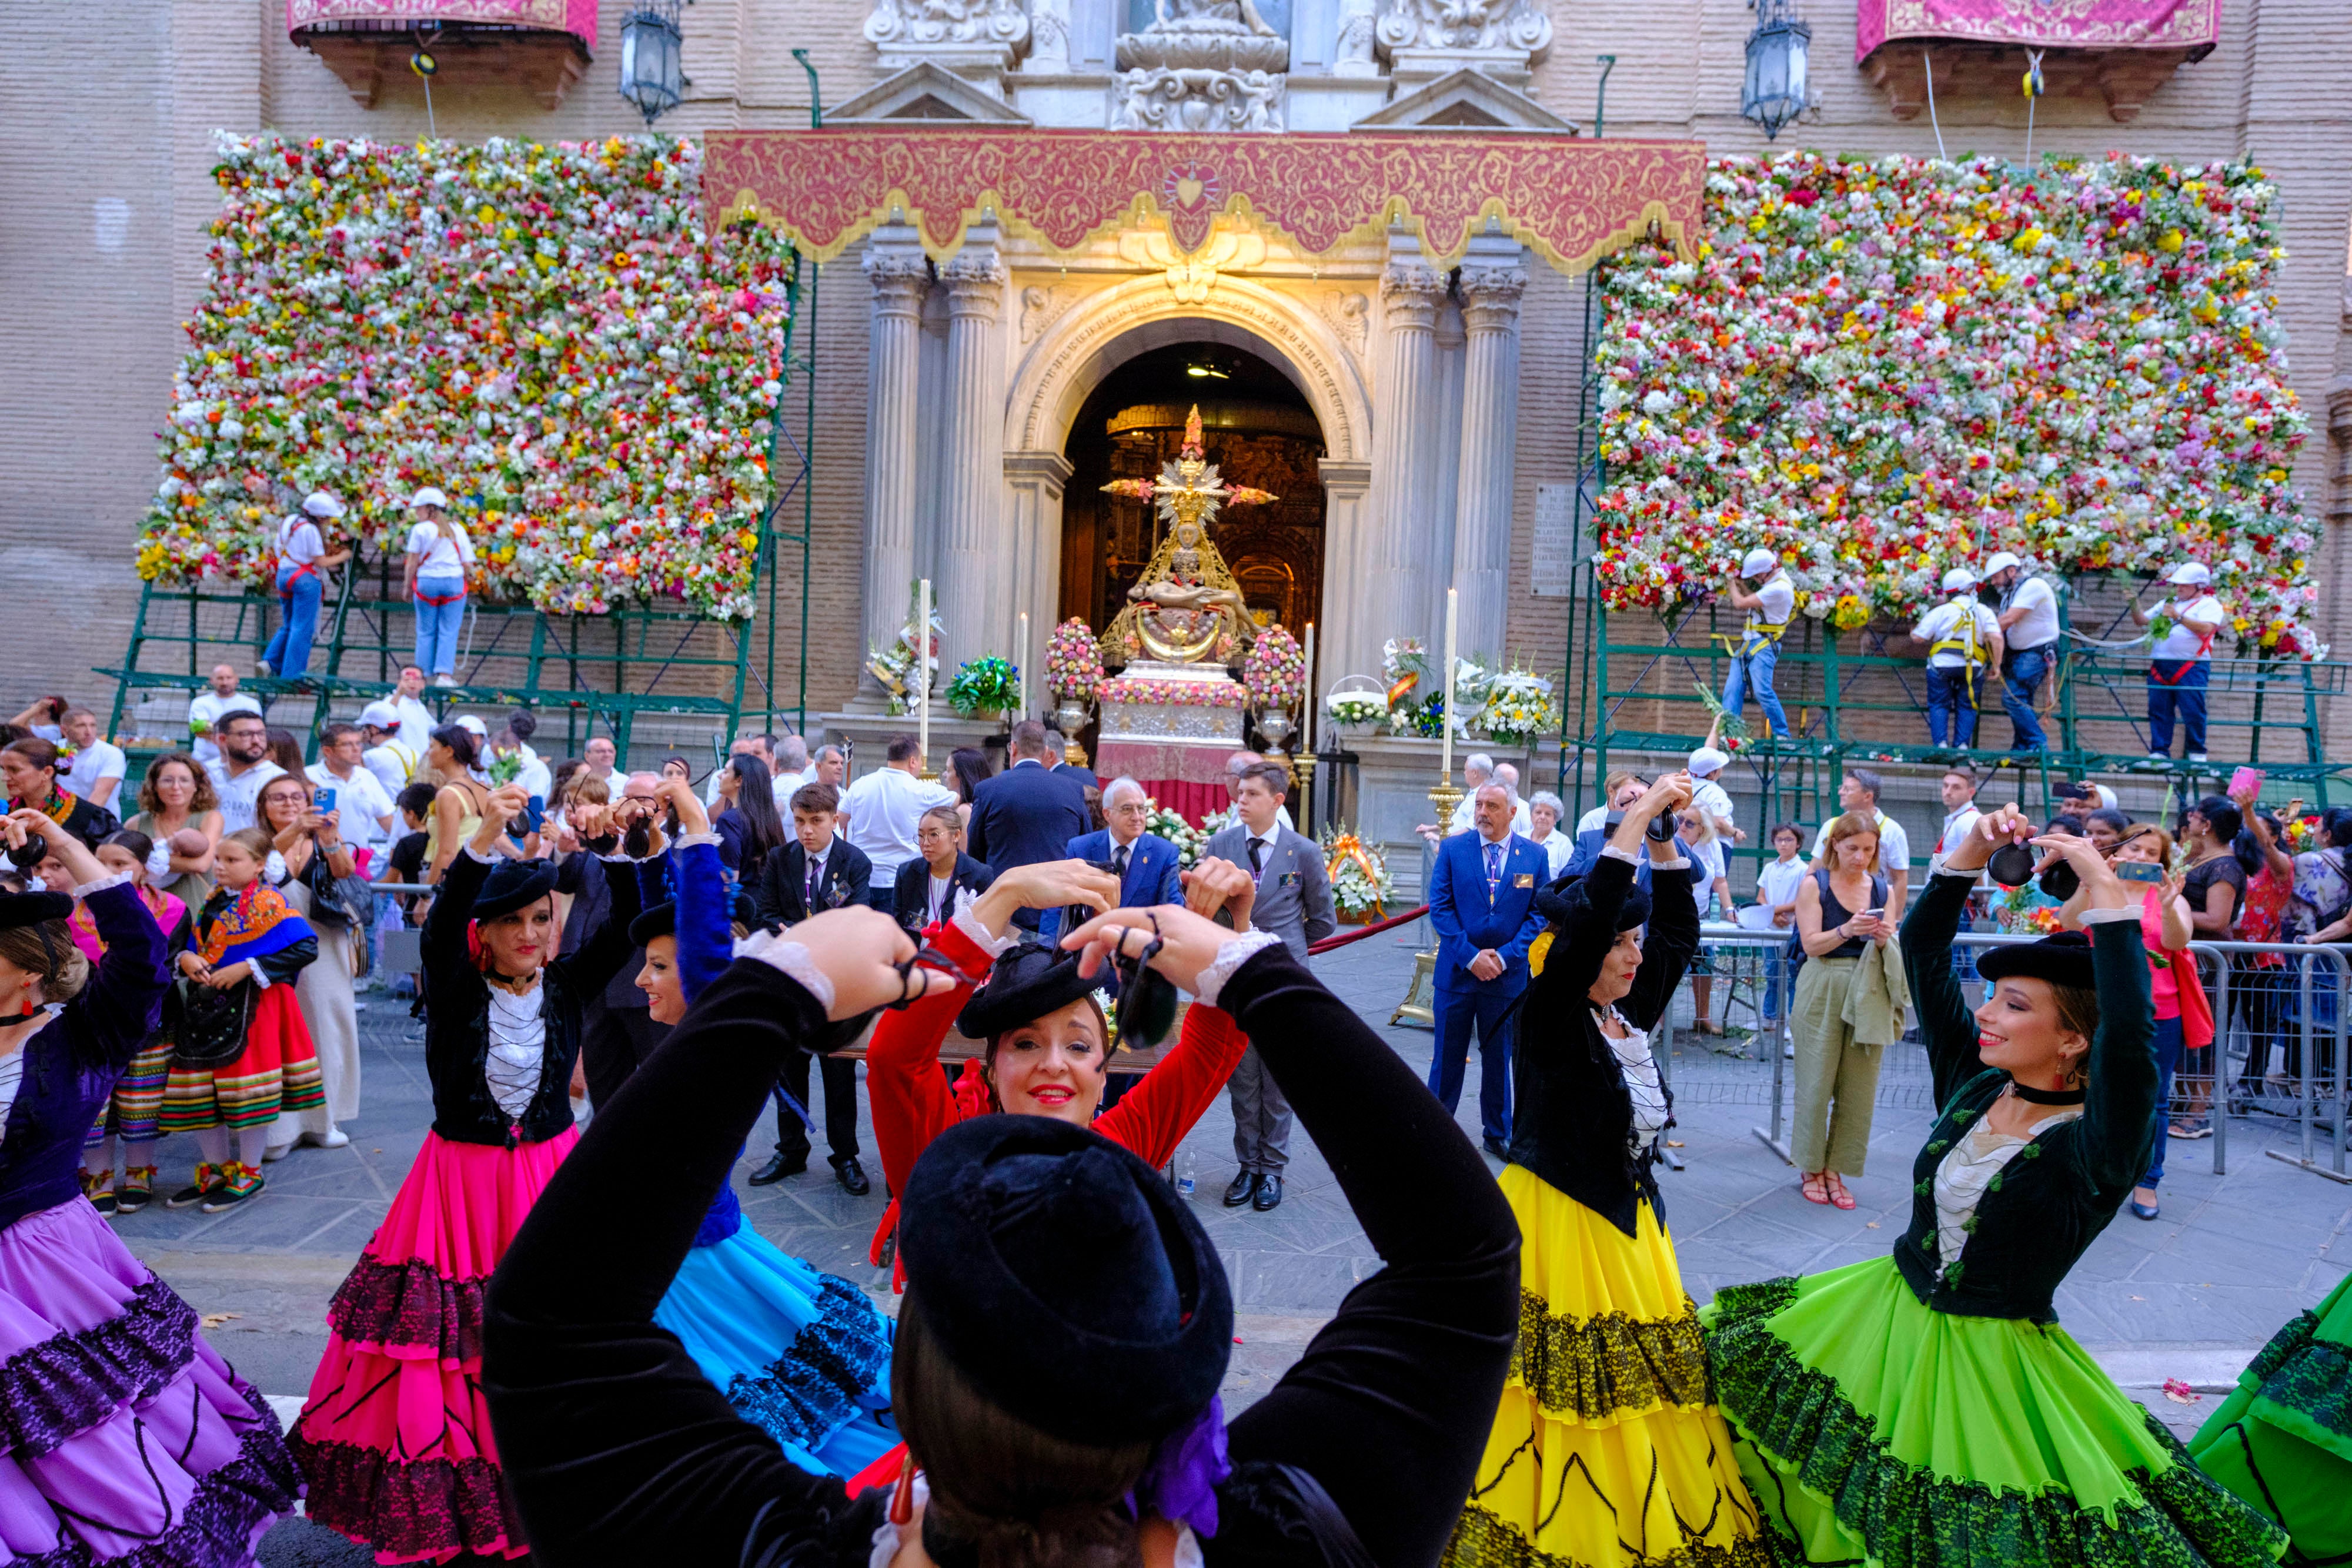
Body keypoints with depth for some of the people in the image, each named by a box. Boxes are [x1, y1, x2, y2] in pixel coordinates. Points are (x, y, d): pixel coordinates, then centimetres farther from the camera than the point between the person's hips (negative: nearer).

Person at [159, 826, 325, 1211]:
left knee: (247, 1091, 0)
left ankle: (249, 1174, 16)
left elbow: (306, 947, -19)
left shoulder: (268, 903, -11)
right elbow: (196, 944, 20)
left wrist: (247, 968, -20)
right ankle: (216, 1169, 26)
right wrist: (186, 958, -5)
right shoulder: (214, 901, 10)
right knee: (200, 1088, 10)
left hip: (252, 1009, -7)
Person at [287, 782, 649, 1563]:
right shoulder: (456, 989, -6)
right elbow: (441, 924, -24)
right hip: (463, 1174, -1)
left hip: (552, 1174, 1)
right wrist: (484, 839, -39)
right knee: (450, 1352, 0)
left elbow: (624, 928, -15)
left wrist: (616, 850, -31)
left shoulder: (567, 985, -1)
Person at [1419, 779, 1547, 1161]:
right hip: (1456, 972, -1)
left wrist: (1504, 957, -12)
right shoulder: (1453, 849, -1)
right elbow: (1440, 907, -5)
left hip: (1507, 974, 1)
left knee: (1499, 1058, 12)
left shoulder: (1535, 856, 1)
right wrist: (1471, 956, -14)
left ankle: (1497, 1133, 26)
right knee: (1448, 1056, 7)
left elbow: (1539, 914, -1)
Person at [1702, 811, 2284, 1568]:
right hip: (1891, 1314, 6)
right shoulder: (1971, 1085, -3)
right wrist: (1970, 855, -11)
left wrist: (2110, 896, -39)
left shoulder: (2091, 1148, -20)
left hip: (1991, 1358, -6)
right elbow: (1922, 952, -2)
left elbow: (2129, 1039, -41)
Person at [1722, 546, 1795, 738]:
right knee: (1733, 689, 1)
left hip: (1764, 645, -10)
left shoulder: (1779, 589, -20)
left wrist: (1733, 584, 0)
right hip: (1748, 643, 10)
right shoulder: (1773, 582, 12)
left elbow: (1740, 603, -17)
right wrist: (1741, 586, 11)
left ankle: (1782, 735, -7)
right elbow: (1751, 602, 23)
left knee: (1763, 691, -15)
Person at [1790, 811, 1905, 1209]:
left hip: (1868, 994, 3)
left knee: (1858, 1087, 3)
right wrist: (1846, 930, -25)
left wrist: (1883, 939, -12)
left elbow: (1891, 949, 10)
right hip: (1822, 992, -3)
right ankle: (1811, 1169, 13)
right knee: (1816, 1083, -1)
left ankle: (1835, 1169, 15)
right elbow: (1811, 944, -8)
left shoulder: (1882, 889, 10)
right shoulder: (1814, 884, 0)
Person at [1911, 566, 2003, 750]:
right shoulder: (1984, 611, 8)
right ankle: (1962, 744, 1)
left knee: (1939, 706, 7)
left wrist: (1913, 629, 26)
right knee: (1966, 707, 10)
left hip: (1941, 664, -1)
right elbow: (1996, 638, -5)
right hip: (1972, 667, 1)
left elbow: (1918, 637, 3)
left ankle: (1941, 743, -4)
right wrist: (1996, 664, 3)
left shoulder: (1941, 611, 6)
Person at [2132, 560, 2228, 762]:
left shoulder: (2209, 604, 4)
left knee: (2193, 711, -7)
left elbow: (2206, 628, -14)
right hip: (2161, 666, 5)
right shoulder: (2170, 603, 24)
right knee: (2159, 711, 1)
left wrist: (2179, 617, -21)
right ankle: (2159, 752, 4)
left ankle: (2197, 753, 2)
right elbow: (2142, 620, 20)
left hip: (2191, 667, -5)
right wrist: (2134, 603, 4)